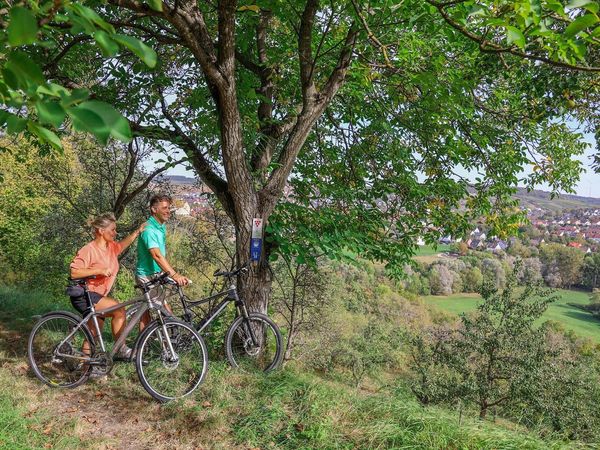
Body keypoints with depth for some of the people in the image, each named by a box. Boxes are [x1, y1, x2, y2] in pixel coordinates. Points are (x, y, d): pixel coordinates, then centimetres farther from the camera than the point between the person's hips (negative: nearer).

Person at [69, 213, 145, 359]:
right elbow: (74, 272, -25)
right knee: (119, 310, -22)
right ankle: (122, 349, -9)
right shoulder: (89, 250, -20)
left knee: (94, 334, 15)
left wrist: (137, 232, 11)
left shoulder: (111, 247, 3)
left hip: (97, 296, 9)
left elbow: (123, 244, 24)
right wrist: (99, 270, -29)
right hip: (83, 296, -9)